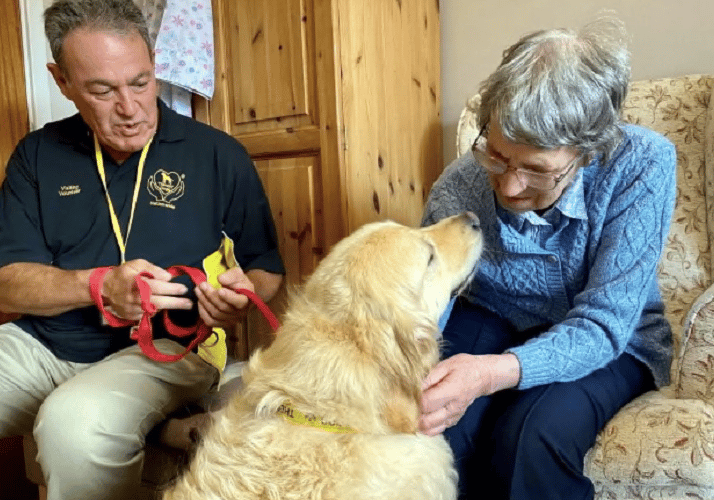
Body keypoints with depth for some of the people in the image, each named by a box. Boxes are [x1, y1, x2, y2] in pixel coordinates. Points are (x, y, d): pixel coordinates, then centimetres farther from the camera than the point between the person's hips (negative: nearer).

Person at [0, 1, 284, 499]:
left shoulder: (219, 155, 1)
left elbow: (268, 270, 6)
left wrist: (243, 298, -19)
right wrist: (99, 285, -18)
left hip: (167, 347, -2)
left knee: (77, 423, -34)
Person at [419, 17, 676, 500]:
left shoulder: (643, 166, -26)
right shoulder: (459, 188, -21)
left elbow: (602, 326, -29)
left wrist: (490, 374, -48)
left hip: (610, 342, -1)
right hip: (492, 322, 2)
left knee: (534, 434, -31)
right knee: (431, 423, -27)